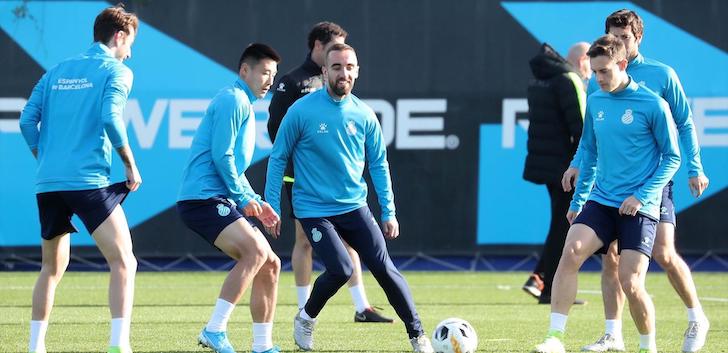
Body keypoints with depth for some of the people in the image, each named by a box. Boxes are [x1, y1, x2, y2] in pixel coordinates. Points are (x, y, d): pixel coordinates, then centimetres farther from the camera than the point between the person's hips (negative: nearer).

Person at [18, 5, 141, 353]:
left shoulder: (57, 71, 18)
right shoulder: (116, 71, 1)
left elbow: (27, 120, 11)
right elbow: (110, 118, -14)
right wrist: (131, 166, -4)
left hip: (48, 182, 6)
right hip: (89, 181, -6)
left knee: (52, 268, 19)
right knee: (124, 262, -6)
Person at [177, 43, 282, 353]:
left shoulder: (244, 104, 24)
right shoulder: (232, 100, -9)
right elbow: (221, 156, -16)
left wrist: (255, 202, 19)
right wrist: (244, 198, -9)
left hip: (220, 200, 10)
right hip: (202, 197, -10)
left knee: (269, 264, 6)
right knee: (255, 250, -26)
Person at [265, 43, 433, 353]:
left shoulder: (363, 115, 2)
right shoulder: (302, 111, -9)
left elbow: (379, 165, 10)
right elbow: (278, 159, -2)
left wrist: (388, 212, 7)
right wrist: (271, 207, -5)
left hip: (354, 207, 3)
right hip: (313, 209, -3)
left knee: (383, 267, -6)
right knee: (341, 271, -17)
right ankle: (306, 319, 11)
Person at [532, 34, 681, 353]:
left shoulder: (652, 105, -8)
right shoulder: (595, 101, 9)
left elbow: (672, 158, -3)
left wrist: (642, 196, -14)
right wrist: (578, 200, 21)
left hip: (639, 207, -5)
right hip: (601, 201, 5)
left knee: (631, 283, -11)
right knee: (570, 252, -20)